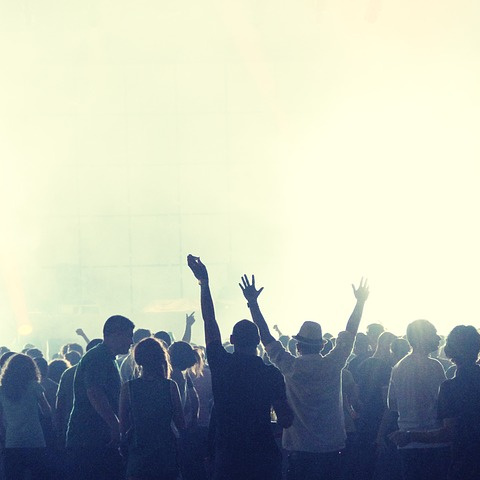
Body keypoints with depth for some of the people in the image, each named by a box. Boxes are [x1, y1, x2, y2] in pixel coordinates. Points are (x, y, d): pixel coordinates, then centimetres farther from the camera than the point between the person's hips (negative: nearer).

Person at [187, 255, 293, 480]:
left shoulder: (221, 365, -2)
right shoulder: (272, 373, -4)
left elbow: (209, 321, 7)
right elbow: (286, 420, -3)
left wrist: (204, 282, 15)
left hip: (227, 459, 0)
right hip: (264, 459, 0)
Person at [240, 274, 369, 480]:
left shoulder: (291, 367, -5)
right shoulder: (333, 365, -1)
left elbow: (266, 338, 2)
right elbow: (349, 336, 12)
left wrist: (253, 303, 9)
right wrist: (360, 302, 23)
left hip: (299, 449, -2)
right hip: (331, 447, 2)